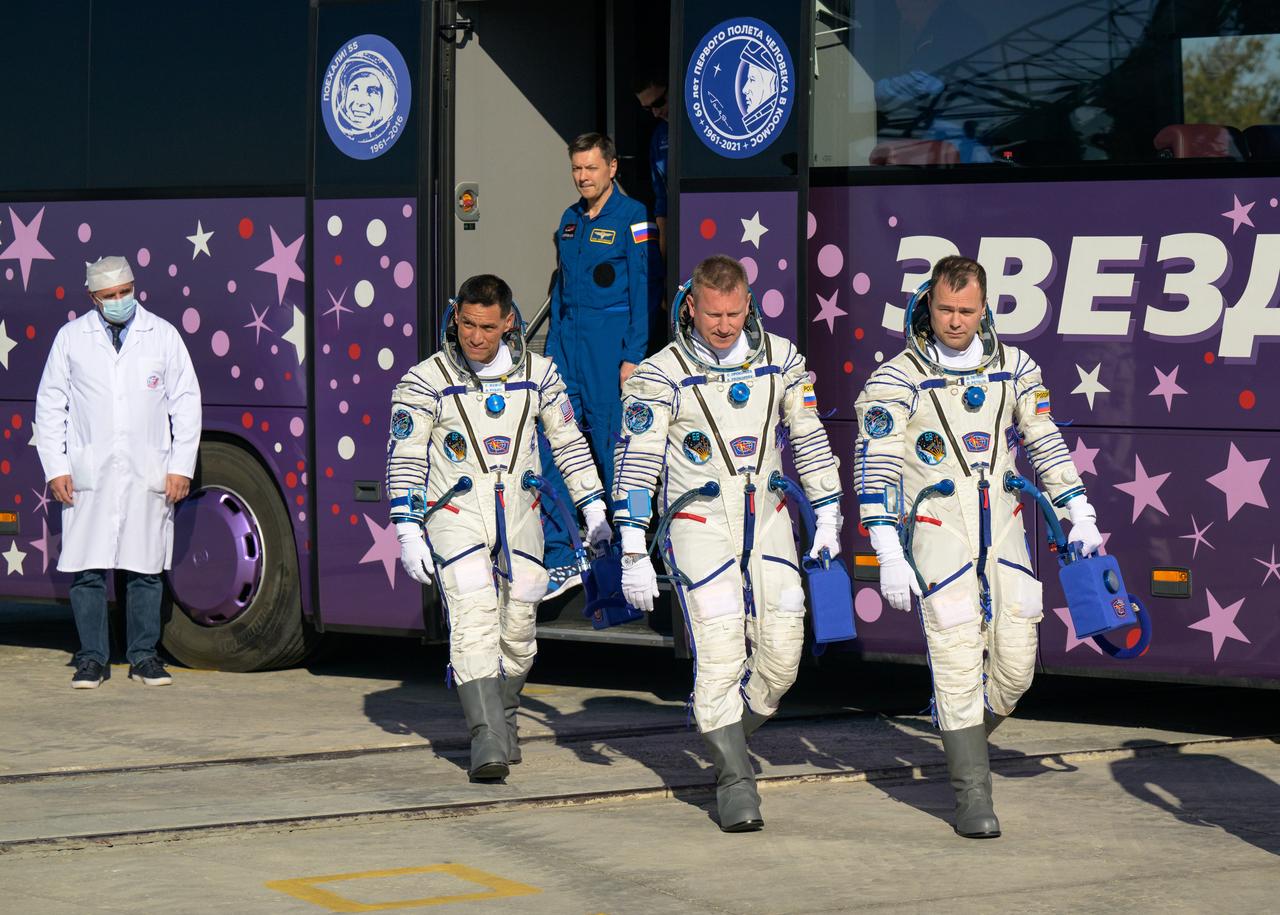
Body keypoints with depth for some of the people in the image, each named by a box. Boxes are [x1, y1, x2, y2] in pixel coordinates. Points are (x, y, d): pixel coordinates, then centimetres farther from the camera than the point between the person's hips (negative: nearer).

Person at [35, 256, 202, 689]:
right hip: (88, 474, 0)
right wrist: (56, 469, 1)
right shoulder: (71, 338, 8)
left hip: (148, 475, 0)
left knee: (146, 568, 1)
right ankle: (92, 658, 5)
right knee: (87, 569, -3)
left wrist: (181, 468, 1)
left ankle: (144, 656, 10)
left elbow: (186, 403, 8)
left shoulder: (164, 336, 7)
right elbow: (49, 405, 10)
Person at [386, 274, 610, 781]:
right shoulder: (426, 380, -6)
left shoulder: (538, 373, 4)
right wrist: (408, 533, -10)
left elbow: (568, 441, 14)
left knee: (518, 629, 5)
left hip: (519, 516, 3)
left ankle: (502, 717, 28)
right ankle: (487, 740, -21)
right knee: (473, 624, -17)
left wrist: (594, 507, 11)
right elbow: (404, 459, -4)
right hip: (455, 515, -3)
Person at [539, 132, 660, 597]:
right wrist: (552, 347, 15)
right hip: (568, 336, 6)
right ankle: (560, 558, -3)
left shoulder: (632, 217, -5)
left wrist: (632, 356, -12)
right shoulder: (570, 219, 15)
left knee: (611, 445, -1)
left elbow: (644, 289, -8)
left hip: (610, 339, -6)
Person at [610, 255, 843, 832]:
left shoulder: (779, 358, 3)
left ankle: (729, 735, 25)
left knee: (782, 651, -1)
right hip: (700, 525, -4)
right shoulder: (660, 375, -8)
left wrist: (828, 516, 12)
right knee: (719, 654, -11)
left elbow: (809, 437, 14)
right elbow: (635, 464, -9)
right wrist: (633, 554, -13)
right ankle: (734, 783, -3)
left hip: (767, 519, 4)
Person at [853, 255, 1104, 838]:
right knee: (958, 663, -8)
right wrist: (889, 558, -15)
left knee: (1015, 664, 2)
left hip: (1003, 529, 4)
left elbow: (1046, 443, 16)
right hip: (937, 532, -4)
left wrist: (1080, 515, 11)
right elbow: (874, 469, -9)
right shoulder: (897, 380, -7)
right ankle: (972, 795, -1)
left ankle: (968, 741, 29)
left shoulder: (1014, 368, 7)